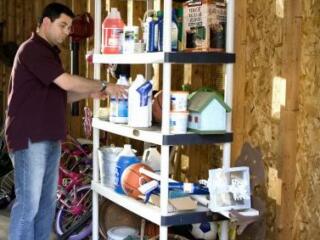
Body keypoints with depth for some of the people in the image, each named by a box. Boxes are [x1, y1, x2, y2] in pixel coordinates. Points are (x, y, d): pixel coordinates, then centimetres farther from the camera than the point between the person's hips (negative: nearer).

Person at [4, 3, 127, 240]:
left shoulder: (50, 53, 18)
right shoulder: (32, 50, -13)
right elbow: (67, 82, -23)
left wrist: (91, 93, 6)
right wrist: (103, 86, -12)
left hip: (50, 138, 10)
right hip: (30, 138, -10)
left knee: (47, 201, 13)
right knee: (28, 203, -6)